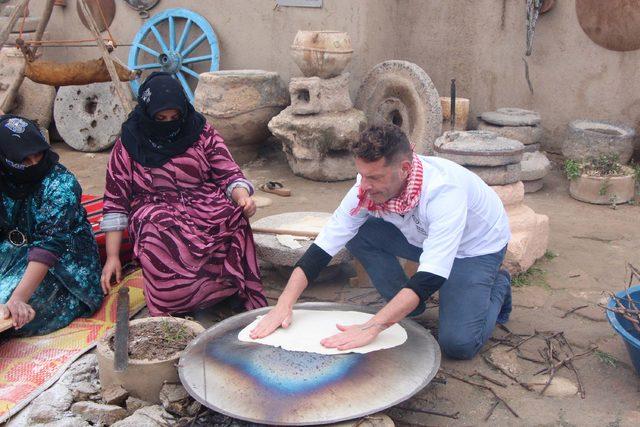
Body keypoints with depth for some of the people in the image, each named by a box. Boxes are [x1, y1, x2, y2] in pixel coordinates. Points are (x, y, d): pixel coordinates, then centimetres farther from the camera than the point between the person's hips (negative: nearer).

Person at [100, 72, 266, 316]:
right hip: (155, 215, -1)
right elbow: (116, 202, 4)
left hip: (207, 206, 1)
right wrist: (112, 256, -2)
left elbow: (229, 174, 5)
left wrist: (242, 196, -20)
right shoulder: (128, 145, 4)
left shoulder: (201, 133, 6)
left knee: (233, 218, -34)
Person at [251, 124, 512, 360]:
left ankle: (497, 287, 8)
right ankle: (406, 308, 1)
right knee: (358, 233, -17)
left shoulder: (444, 191, -40)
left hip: (477, 246, -5)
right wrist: (283, 305, -30)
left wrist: (370, 328, -51)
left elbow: (430, 278, -45)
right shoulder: (367, 188, -23)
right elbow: (324, 245, -21)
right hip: (422, 238, 5)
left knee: (458, 343, -23)